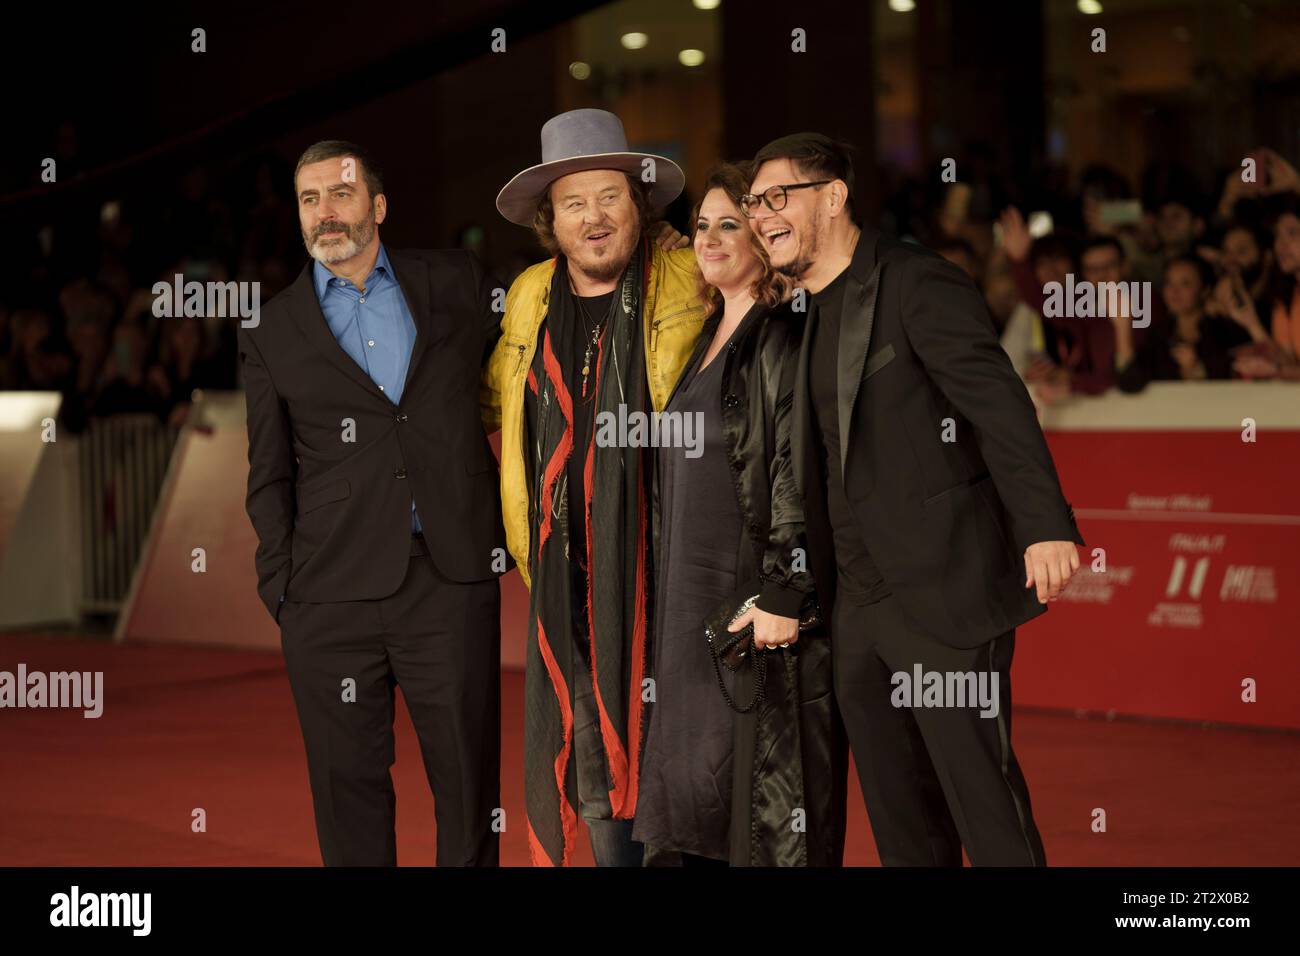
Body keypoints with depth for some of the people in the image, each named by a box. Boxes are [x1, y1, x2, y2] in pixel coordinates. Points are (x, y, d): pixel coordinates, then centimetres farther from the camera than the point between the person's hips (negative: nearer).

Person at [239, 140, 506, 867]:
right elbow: (270, 476, 11)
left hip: (452, 579, 0)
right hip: (331, 593, 0)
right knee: (349, 783, 6)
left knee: (469, 775, 3)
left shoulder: (453, 283, 10)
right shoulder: (272, 330, 10)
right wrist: (282, 590, 2)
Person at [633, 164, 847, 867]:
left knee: (763, 784, -5)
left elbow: (798, 475, -16)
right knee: (693, 792, 10)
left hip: (756, 603, -9)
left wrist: (784, 596, -21)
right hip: (693, 598, 9)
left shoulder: (785, 339, -10)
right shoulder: (710, 338, 17)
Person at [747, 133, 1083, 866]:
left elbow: (999, 402, -19)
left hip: (944, 592, -8)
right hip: (859, 605, 8)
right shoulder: (807, 315, 15)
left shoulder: (917, 283, -9)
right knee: (900, 817, 13)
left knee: (981, 793, -5)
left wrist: (1046, 524, -30)